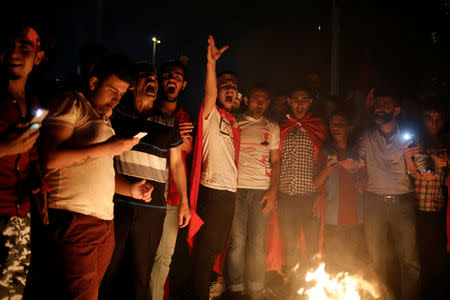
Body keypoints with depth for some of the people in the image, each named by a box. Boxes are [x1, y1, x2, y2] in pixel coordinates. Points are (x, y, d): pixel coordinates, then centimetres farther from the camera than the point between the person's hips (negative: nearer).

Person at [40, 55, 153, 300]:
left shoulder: (105, 121, 24)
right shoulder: (72, 103, 1)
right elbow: (50, 158, -13)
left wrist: (130, 188, 9)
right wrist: (107, 148, -12)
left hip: (104, 223, 8)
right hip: (74, 220, -8)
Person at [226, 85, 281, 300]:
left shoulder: (272, 128, 16)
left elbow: (275, 161, 13)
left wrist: (273, 190, 0)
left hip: (262, 190, 1)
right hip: (236, 188, -1)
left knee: (258, 243, 1)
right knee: (237, 241, -3)